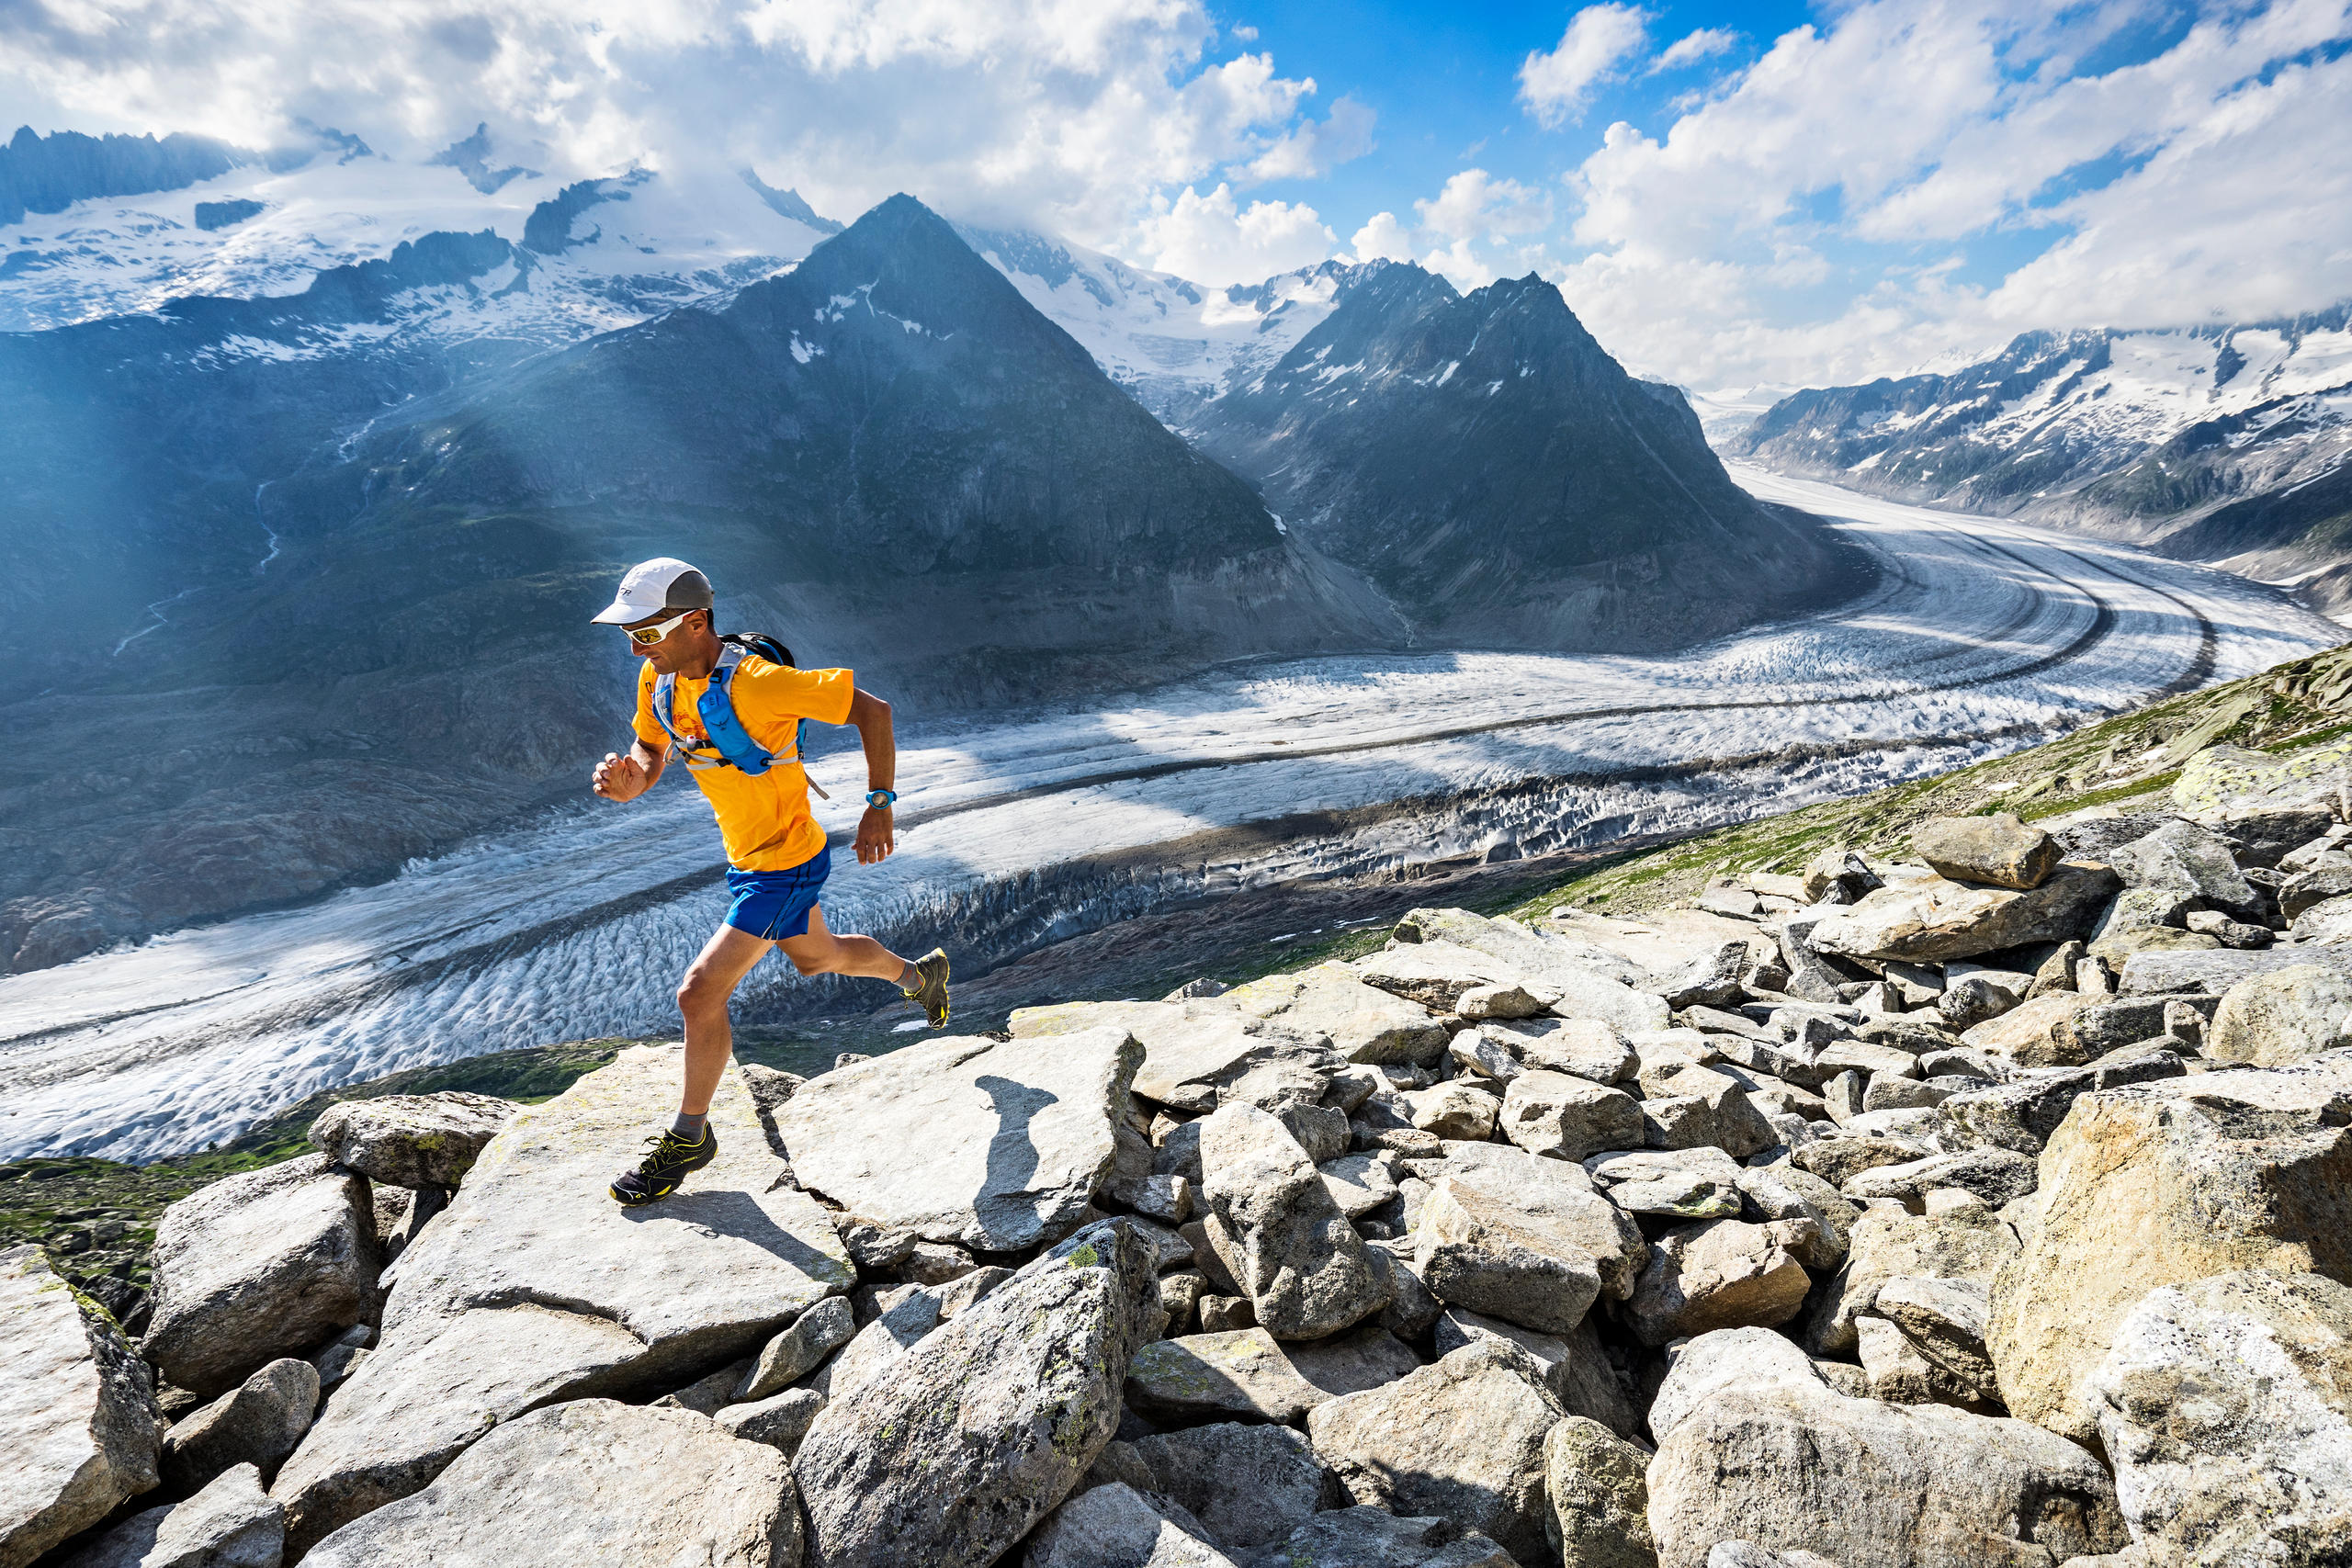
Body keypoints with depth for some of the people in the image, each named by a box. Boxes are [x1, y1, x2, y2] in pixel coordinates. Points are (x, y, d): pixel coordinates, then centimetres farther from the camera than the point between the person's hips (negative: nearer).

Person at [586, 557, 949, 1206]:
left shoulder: (755, 683, -30)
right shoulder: (658, 677, -6)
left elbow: (871, 708, -25)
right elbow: (650, 755, 6)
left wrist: (880, 805, -25)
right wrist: (625, 779, -19)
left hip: (786, 866, -9)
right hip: (746, 855, 9)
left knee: (700, 992, -8)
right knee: (816, 958, 28)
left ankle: (689, 1136, 14)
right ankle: (920, 974, 54)